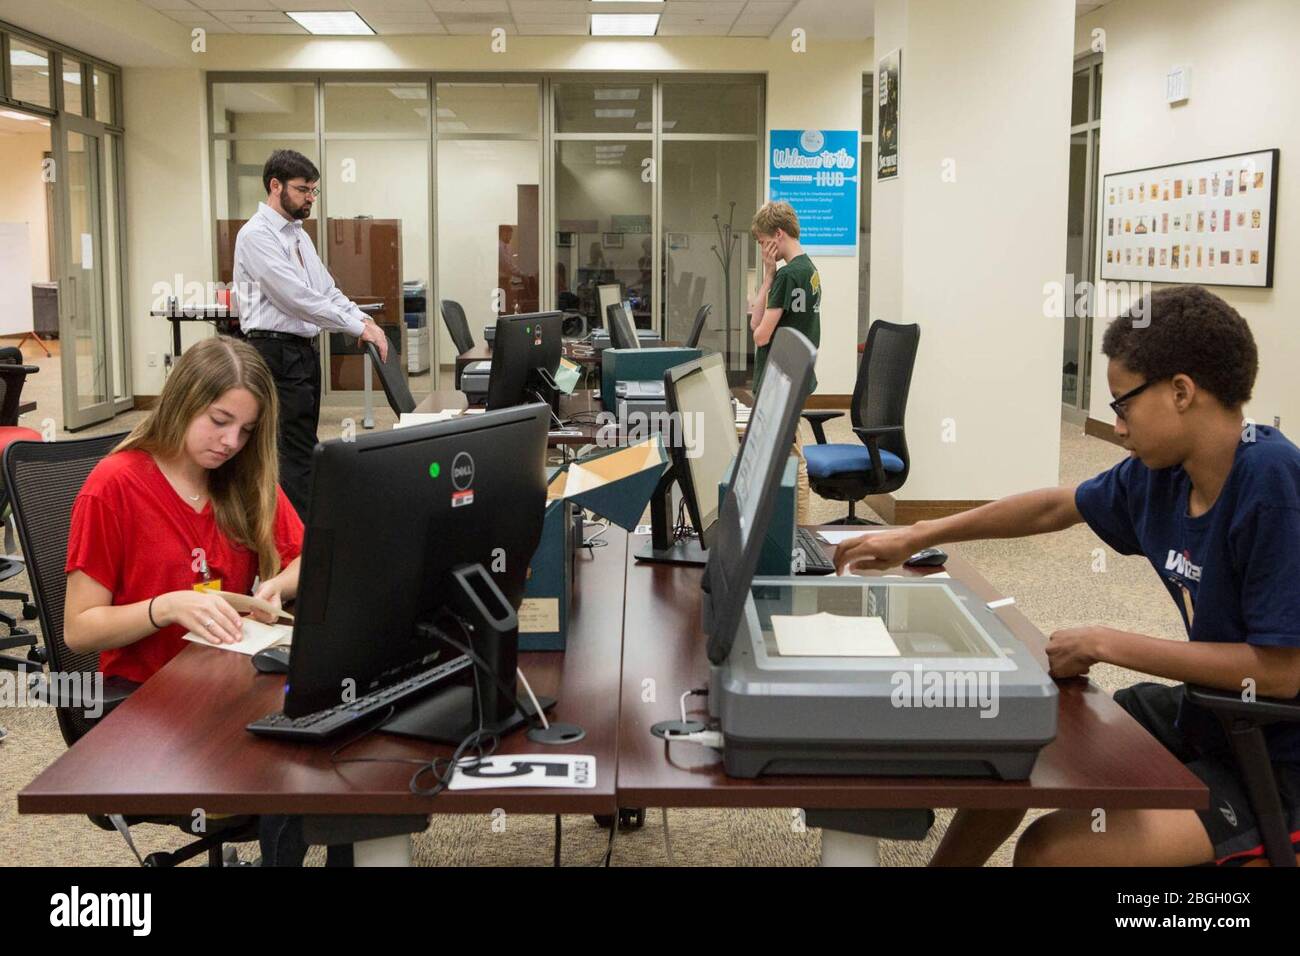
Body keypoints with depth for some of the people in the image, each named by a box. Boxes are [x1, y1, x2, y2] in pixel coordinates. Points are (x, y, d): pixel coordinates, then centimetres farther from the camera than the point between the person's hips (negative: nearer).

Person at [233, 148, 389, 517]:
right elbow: (298, 297, -21)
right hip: (277, 352, -9)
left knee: (299, 451, 12)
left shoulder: (298, 234, 17)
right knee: (298, 457, -11)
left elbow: (326, 290, 16)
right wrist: (358, 328, -19)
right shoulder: (256, 235, -12)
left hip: (306, 349, 9)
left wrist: (365, 320, -2)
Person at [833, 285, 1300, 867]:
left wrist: (1105, 645, -20)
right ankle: (947, 859, 35)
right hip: (1202, 712, 8)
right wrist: (916, 538, 15)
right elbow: (1054, 508, 13)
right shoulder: (1162, 471, -3)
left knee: (1049, 850, -18)